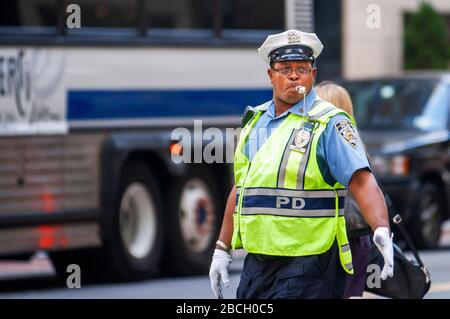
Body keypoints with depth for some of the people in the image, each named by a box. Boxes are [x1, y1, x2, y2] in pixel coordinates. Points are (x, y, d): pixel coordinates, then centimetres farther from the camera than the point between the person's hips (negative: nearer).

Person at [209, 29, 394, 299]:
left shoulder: (329, 123, -5)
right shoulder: (255, 122, 15)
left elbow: (362, 181, -17)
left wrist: (382, 230, -34)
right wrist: (222, 250, 21)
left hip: (308, 269, -7)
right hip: (257, 264, 7)